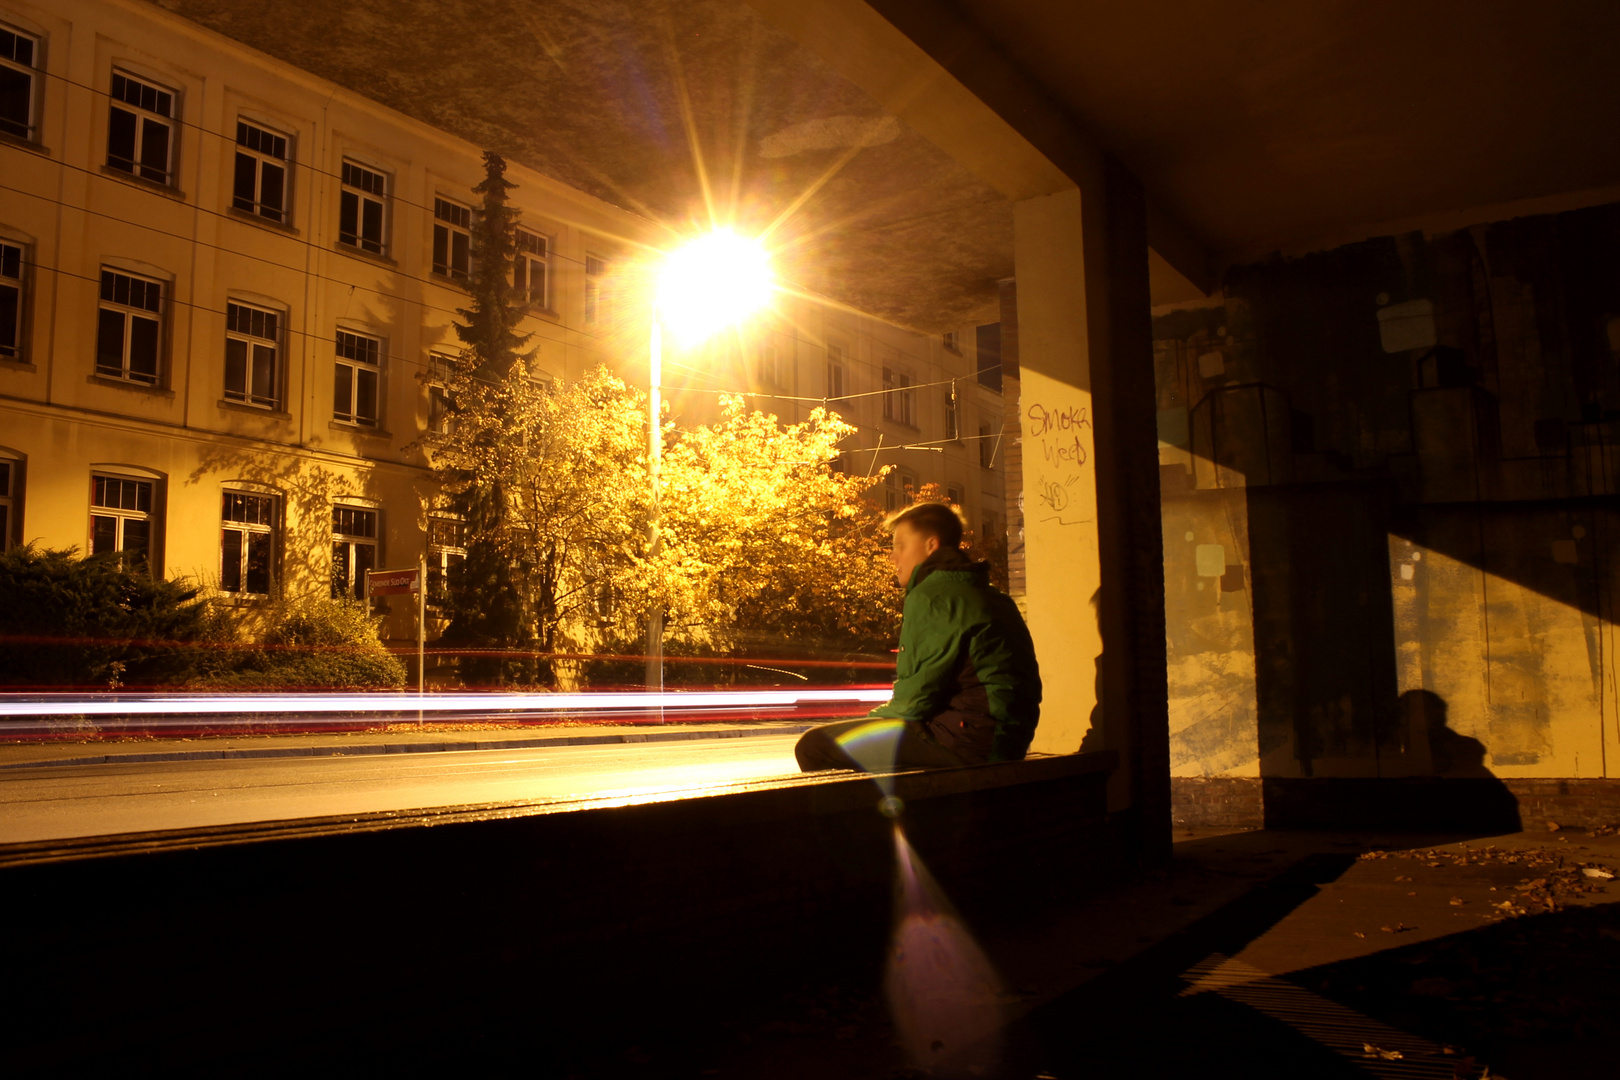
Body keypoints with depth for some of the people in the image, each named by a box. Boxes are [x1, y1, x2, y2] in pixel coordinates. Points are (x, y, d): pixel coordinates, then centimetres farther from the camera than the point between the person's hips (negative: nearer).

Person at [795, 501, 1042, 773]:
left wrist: (875, 717, 5)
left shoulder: (931, 596, -11)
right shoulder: (990, 595, 19)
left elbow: (917, 698, -14)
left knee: (813, 746, -9)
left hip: (970, 739, -10)